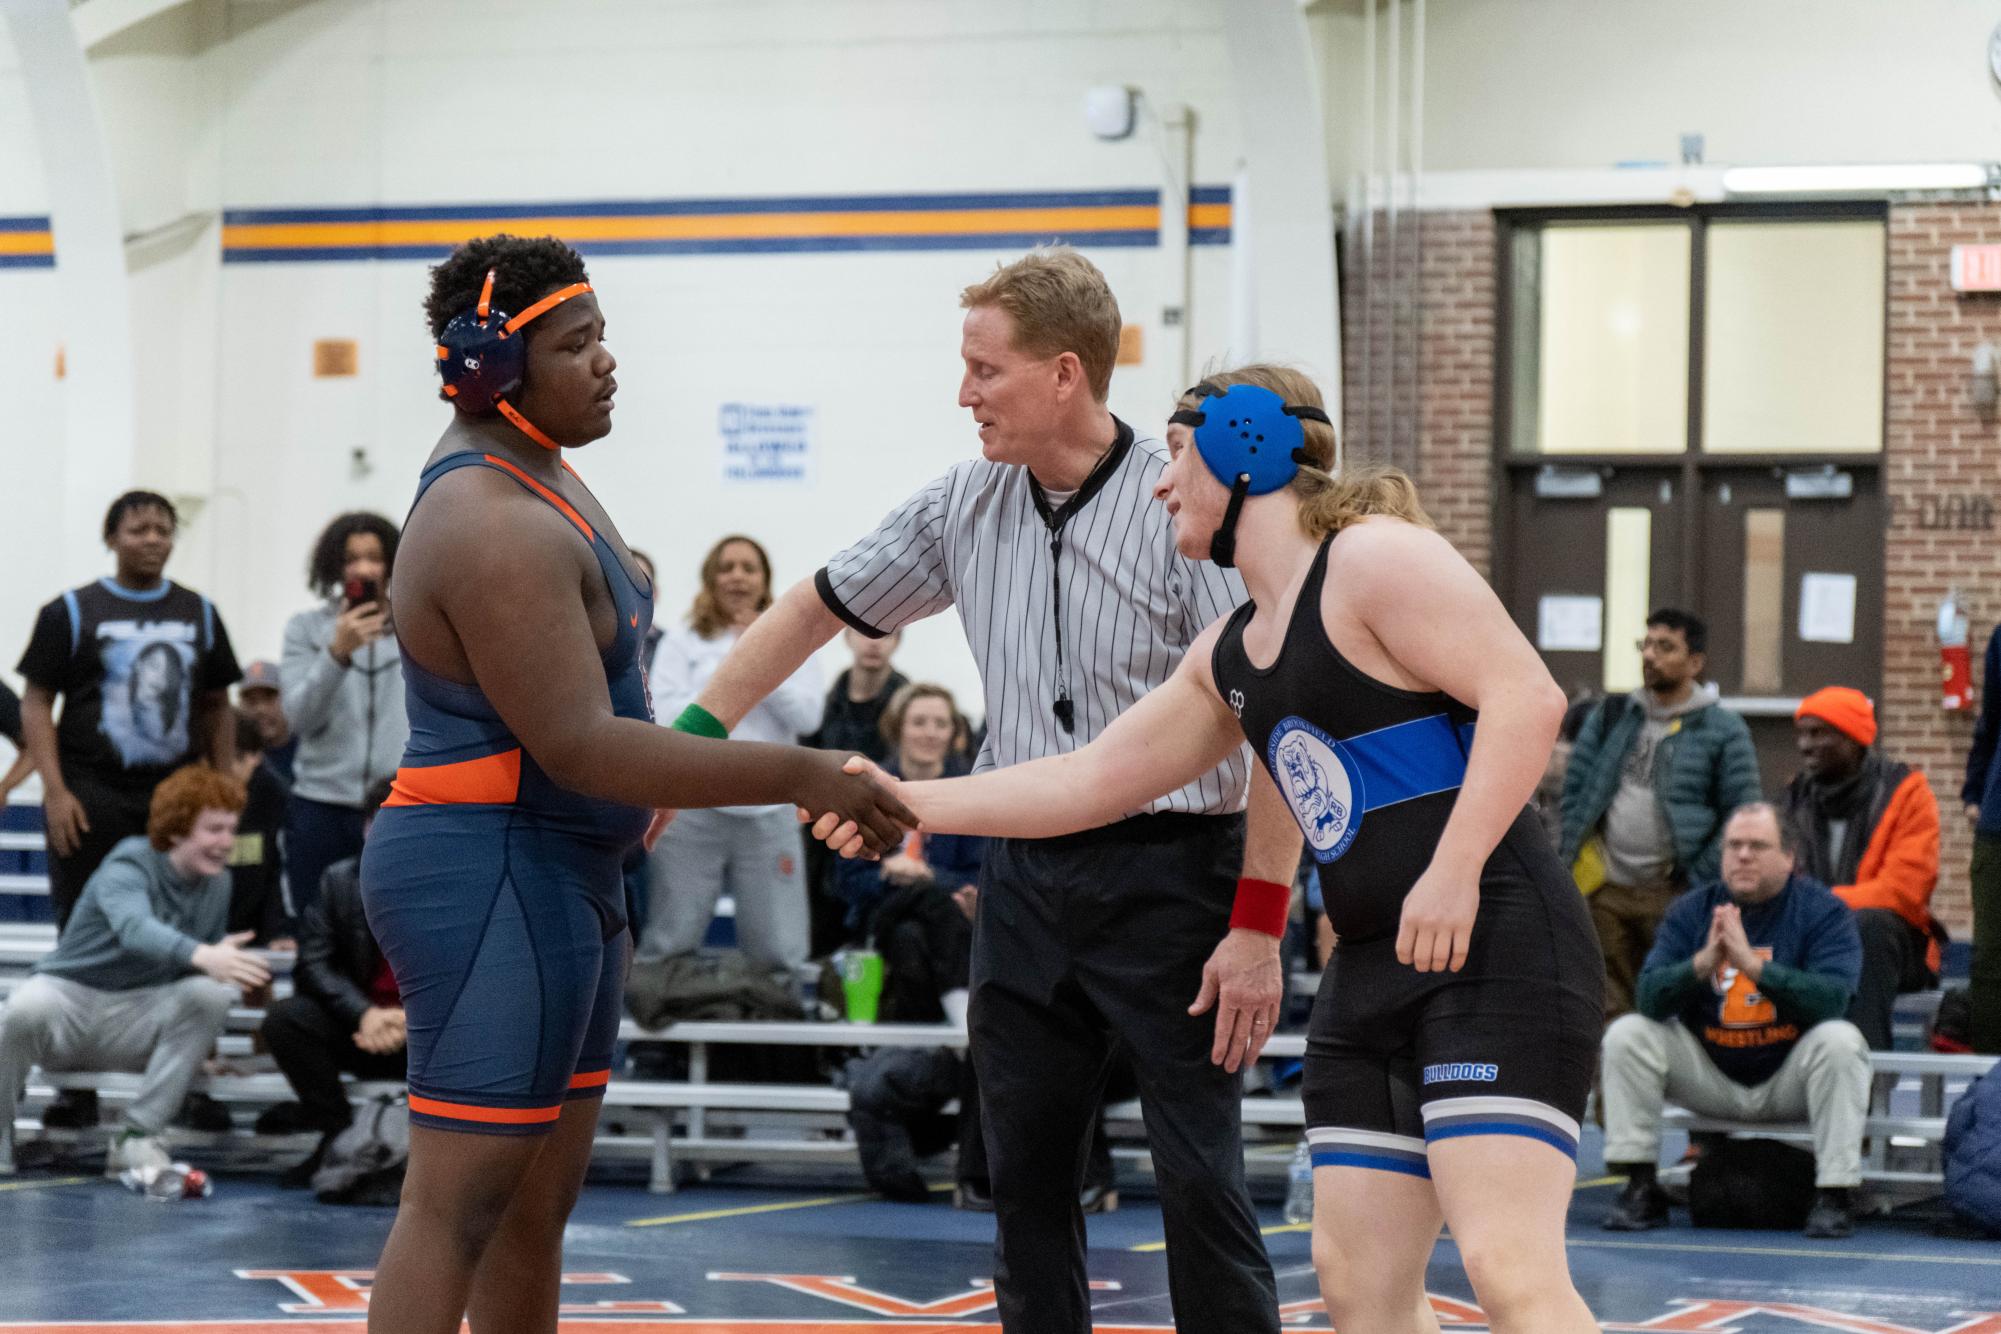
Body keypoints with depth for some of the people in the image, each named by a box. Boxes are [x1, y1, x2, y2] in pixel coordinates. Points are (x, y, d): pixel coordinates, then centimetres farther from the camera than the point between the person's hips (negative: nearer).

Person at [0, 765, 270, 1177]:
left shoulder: (218, 884, 4)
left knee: (211, 993, -25)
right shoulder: (129, 866, -17)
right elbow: (136, 929, -40)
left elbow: (212, 960, 18)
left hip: (137, 1020, 5)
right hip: (70, 992, -5)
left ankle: (137, 1136, -20)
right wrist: (202, 956, -58)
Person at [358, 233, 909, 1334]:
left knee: (537, 1201, 14)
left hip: (561, 876, 11)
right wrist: (797, 777, -24)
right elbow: (578, 746, -26)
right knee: (459, 1202, -11)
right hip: (493, 880, -11)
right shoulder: (497, 529, -21)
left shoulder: (533, 479, 13)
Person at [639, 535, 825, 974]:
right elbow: (663, 713, -3)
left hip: (768, 813, 1)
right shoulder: (682, 642, 8)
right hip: (691, 809, -1)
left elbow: (807, 716, 1)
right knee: (669, 949, -2)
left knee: (779, 954, 0)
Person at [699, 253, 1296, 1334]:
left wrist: (1258, 927, -18)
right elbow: (815, 611, 19)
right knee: (1025, 1177, 10)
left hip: (1168, 870, -6)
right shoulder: (964, 508, 6)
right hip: (1024, 871, 6)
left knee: (1200, 1182, -7)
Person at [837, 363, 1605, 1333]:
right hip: (1372, 969, 10)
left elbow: (1527, 696, -17)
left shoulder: (1374, 559, -8)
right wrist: (910, 802, 19)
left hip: (1496, 946, -9)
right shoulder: (1228, 656, 19)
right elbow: (1092, 781, 24)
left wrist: (1452, 871, -24)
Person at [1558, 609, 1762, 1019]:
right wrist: (1572, 857, 5)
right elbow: (1574, 790, 16)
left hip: (1672, 894, -4)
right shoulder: (1610, 718, 14)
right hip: (1605, 891, 4)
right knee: (1605, 1010, 3)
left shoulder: (1723, 731, 2)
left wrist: (1698, 880, -7)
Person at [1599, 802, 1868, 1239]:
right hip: (1711, 1077, 3)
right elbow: (1650, 998, -10)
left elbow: (1833, 997, -24)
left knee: (1839, 1040, -31)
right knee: (1626, 1034, -14)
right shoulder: (1691, 911, 1)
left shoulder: (1822, 911, -8)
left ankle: (1835, 1194, -25)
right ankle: (1641, 1188, -11)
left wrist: (1753, 964, -34)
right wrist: (1702, 963, -29)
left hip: (1788, 1080, -3)